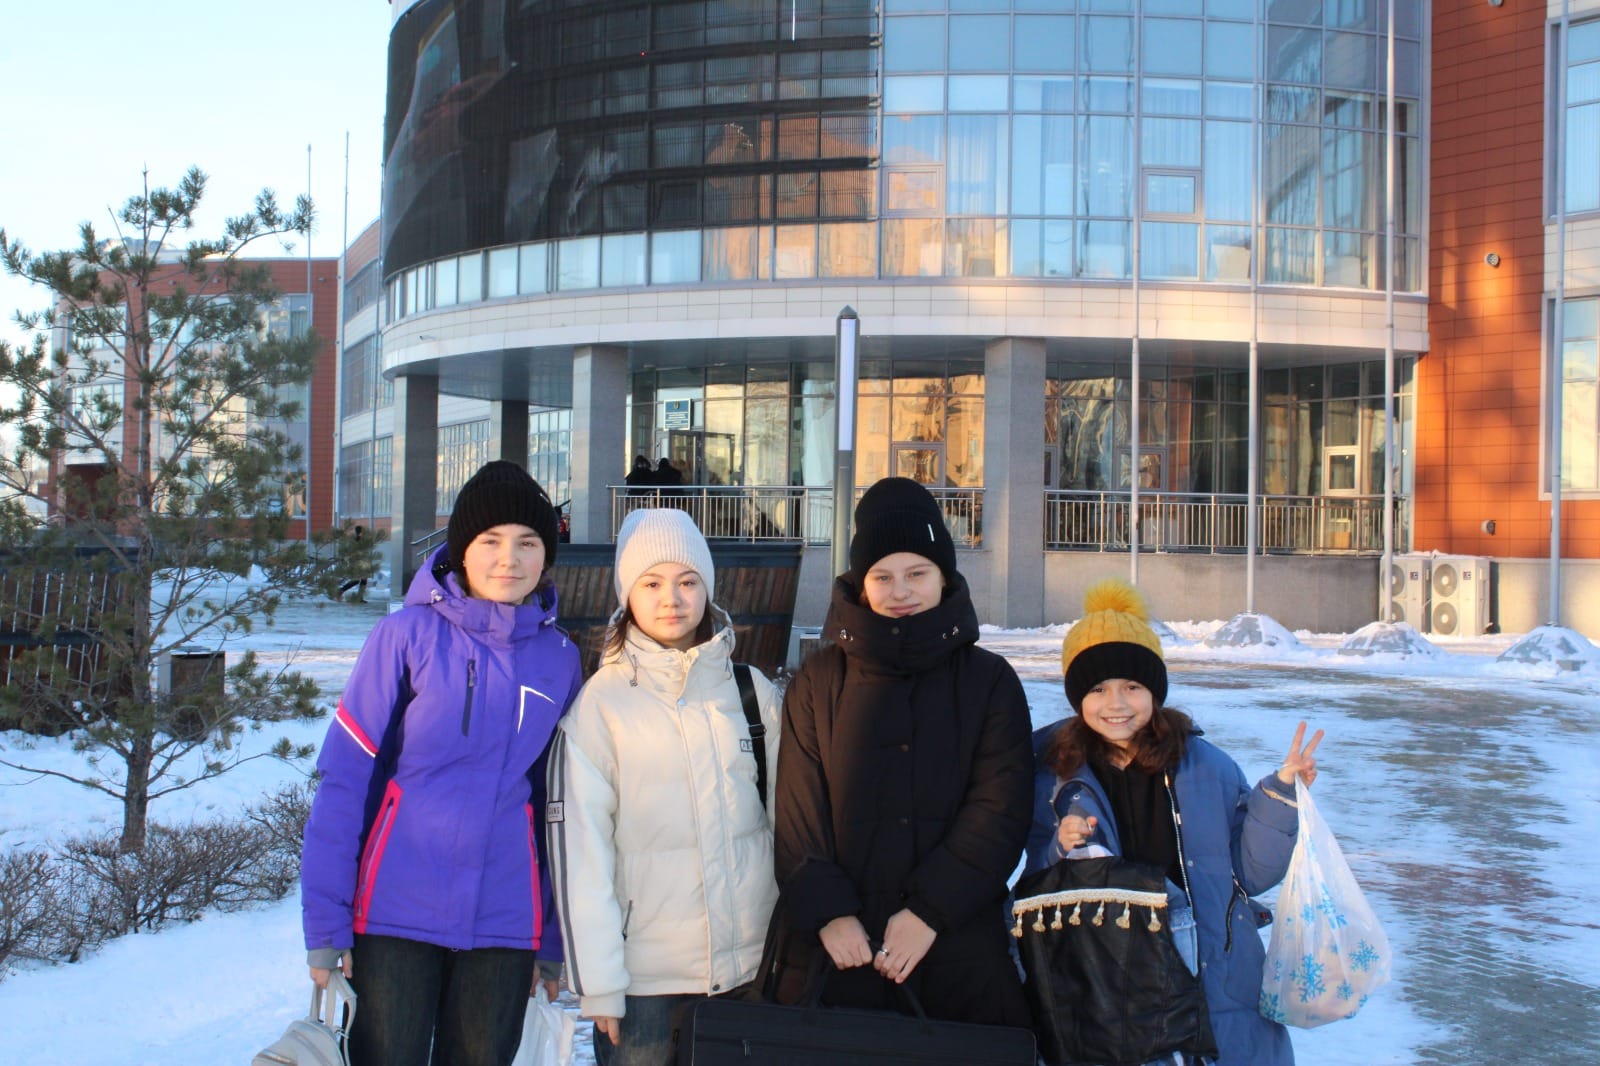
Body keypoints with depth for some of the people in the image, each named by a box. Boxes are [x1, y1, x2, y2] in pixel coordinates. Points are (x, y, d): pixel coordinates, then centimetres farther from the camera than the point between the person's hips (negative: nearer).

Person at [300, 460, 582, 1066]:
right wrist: (325, 923, -9)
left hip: (505, 922, 3)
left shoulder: (560, 658, 4)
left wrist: (555, 937, 10)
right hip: (396, 915, -3)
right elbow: (344, 779, -6)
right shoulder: (409, 635, -6)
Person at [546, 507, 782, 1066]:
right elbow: (579, 845, -6)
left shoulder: (754, 691, 3)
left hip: (754, 964, 3)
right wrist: (598, 981, -9)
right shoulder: (600, 702, -5)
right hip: (644, 974, -2)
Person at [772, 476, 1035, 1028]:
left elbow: (1001, 809, -4)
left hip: (958, 944, 0)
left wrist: (930, 910, -12)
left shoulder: (989, 681, 4)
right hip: (834, 945, 1)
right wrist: (826, 910, -12)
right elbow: (798, 809, 0)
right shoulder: (819, 680, 6)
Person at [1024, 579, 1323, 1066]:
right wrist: (1061, 851, -15)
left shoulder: (1205, 766, 0)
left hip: (1213, 985, 1)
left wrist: (1279, 794, -7)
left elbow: (1250, 873, 2)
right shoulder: (1054, 770, 0)